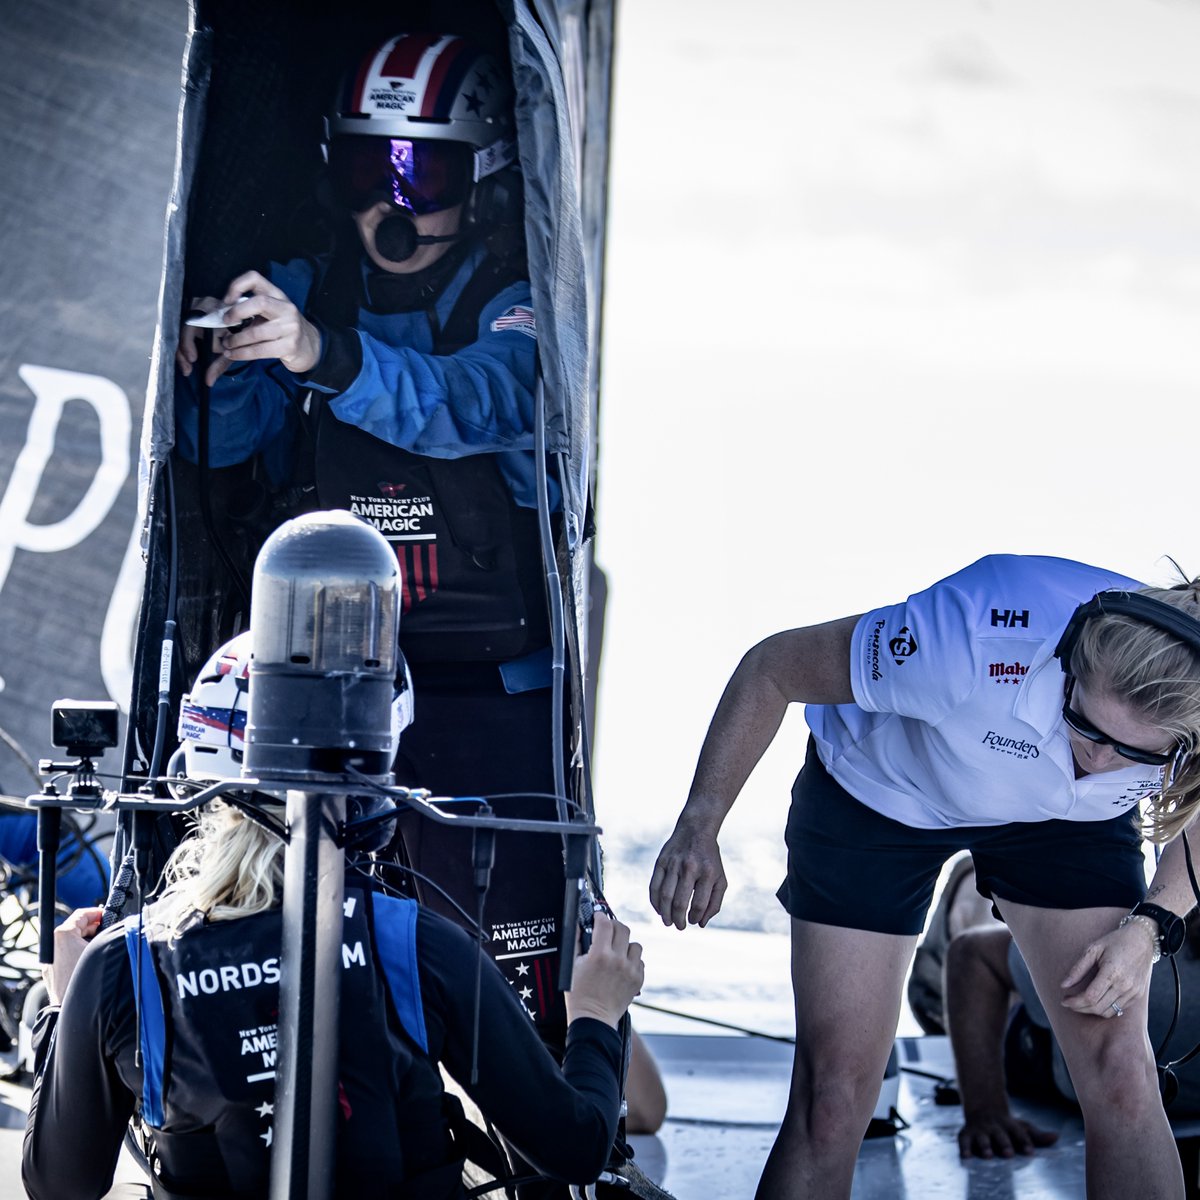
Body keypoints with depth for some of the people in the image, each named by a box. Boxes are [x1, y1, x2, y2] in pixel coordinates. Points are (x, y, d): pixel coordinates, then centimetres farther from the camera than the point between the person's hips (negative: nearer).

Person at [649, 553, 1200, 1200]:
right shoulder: (977, 641, -43)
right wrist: (699, 826, -22)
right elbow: (770, 668, -26)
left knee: (1120, 1071, -10)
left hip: (1067, 819, 3)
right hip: (879, 791, -2)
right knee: (833, 1093, -7)